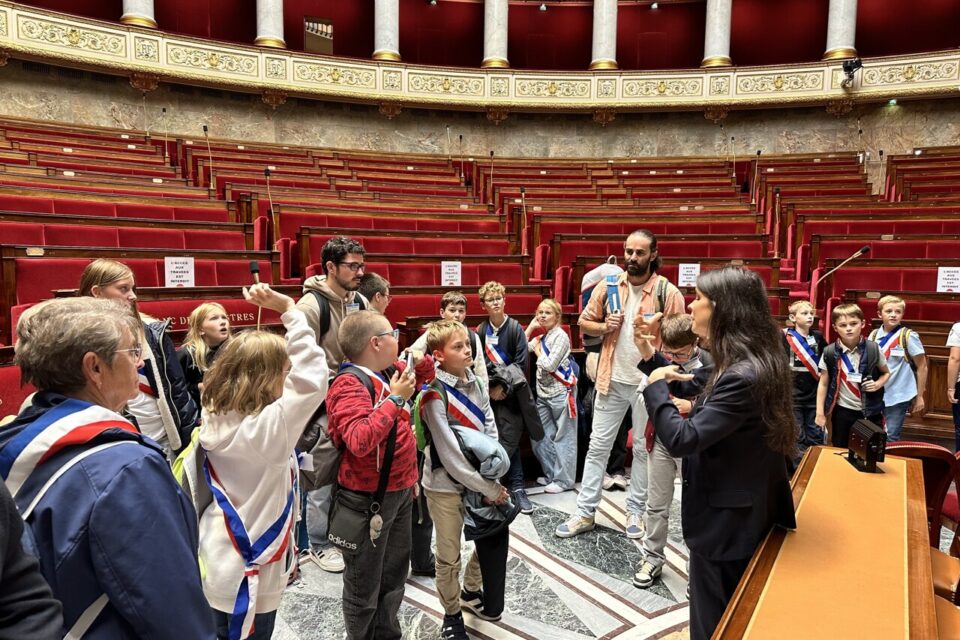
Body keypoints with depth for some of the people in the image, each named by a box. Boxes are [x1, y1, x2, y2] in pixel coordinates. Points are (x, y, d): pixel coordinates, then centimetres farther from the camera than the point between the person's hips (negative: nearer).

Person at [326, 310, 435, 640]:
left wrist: (423, 355, 1)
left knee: (395, 573, 24)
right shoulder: (349, 385, -22)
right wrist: (395, 400, -29)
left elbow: (423, 376, 22)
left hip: (400, 490, 9)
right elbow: (359, 441, -35)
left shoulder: (389, 371, 2)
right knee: (365, 584, 11)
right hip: (369, 498, -9)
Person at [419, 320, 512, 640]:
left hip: (480, 476, 6)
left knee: (493, 538, 18)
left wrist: (493, 478, -10)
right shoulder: (434, 395, -20)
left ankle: (471, 592, 44)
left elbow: (491, 431, 3)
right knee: (449, 557, 8)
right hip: (446, 484, -6)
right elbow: (449, 454, -22)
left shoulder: (475, 384, 1)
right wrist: (488, 489, -18)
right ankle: (452, 613, 32)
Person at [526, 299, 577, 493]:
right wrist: (529, 329, 8)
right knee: (540, 437, 10)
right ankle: (551, 474, 24)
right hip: (543, 393, 8)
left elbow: (550, 365, -17)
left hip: (561, 392, -8)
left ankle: (564, 480, 7)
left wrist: (537, 350, -2)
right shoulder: (541, 337, 14)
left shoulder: (560, 336, -10)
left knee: (563, 438, 0)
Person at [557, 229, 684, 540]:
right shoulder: (608, 287, 1)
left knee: (644, 448, 11)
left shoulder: (668, 292, -8)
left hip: (650, 382, -2)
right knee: (597, 446, 8)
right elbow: (584, 322, 10)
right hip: (612, 380, 3)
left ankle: (636, 511, 27)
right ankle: (585, 512, 17)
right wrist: (604, 327, -10)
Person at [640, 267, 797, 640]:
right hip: (742, 514, 10)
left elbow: (682, 440, -30)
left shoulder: (743, 376, -30)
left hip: (727, 523, -10)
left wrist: (656, 385, -18)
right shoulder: (753, 363, 2)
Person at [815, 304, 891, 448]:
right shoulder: (829, 353, -8)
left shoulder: (873, 349, -7)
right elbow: (823, 384, -1)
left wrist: (878, 384, -12)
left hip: (870, 411, 0)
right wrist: (820, 413, -3)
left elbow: (886, 373, 10)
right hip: (842, 411, 0)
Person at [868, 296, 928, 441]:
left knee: (890, 439, 0)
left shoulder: (908, 336, -8)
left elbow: (922, 367, -3)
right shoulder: (874, 335, 3)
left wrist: (919, 397, -4)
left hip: (898, 395, -4)